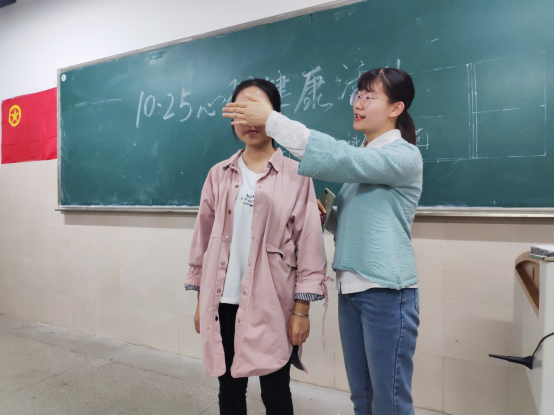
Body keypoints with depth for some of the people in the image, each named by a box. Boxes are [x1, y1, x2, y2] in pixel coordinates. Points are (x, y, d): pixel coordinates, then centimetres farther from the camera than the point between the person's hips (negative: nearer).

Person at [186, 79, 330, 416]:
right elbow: (204, 238, 8)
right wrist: (201, 300, 9)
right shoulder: (219, 175, 5)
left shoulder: (295, 175, -4)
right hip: (223, 302, 3)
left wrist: (302, 309, -6)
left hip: (272, 304, -3)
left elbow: (309, 243, -5)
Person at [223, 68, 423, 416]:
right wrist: (326, 215, -1)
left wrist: (272, 120, -26)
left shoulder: (405, 156, -10)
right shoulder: (363, 159, 13)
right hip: (350, 288, 7)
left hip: (387, 291, -7)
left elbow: (339, 158, -26)